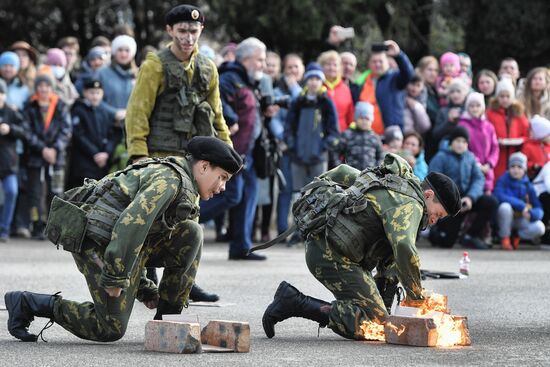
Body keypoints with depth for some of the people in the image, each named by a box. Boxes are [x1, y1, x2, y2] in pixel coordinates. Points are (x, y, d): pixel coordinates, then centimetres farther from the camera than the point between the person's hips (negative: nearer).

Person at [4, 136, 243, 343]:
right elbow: (131, 223, -27)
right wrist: (115, 276, -26)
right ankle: (27, 303, 1)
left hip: (121, 243, 10)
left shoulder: (185, 192, 19)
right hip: (100, 243, -10)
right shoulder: (169, 178, -15)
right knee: (112, 329, -9)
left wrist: (145, 290, 17)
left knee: (190, 233, -1)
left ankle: (168, 317, 3)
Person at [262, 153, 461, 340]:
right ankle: (295, 302, -12)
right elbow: (403, 248, -28)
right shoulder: (409, 204, -12)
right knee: (374, 323, -14)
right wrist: (416, 296, -16)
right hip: (333, 255, -11)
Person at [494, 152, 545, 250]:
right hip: (505, 219, -3)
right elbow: (499, 196, -30)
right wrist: (521, 205, -34)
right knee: (505, 207, -35)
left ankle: (516, 237, 6)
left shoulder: (527, 186, -2)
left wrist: (531, 214, -29)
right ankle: (505, 238, -13)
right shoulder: (503, 180, -10)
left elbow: (538, 209, -4)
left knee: (539, 228, -24)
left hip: (521, 220, 3)